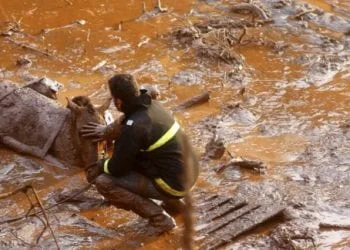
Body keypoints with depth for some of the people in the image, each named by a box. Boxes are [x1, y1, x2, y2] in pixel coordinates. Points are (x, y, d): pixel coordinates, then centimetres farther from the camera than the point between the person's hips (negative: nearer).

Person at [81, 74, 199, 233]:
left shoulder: (135, 127, -24)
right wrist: (107, 131, 32)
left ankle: (159, 217, -3)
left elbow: (117, 168, -13)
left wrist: (98, 167, 6)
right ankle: (173, 203, 23)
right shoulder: (151, 105, 0)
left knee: (103, 182, -9)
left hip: (173, 184, -8)